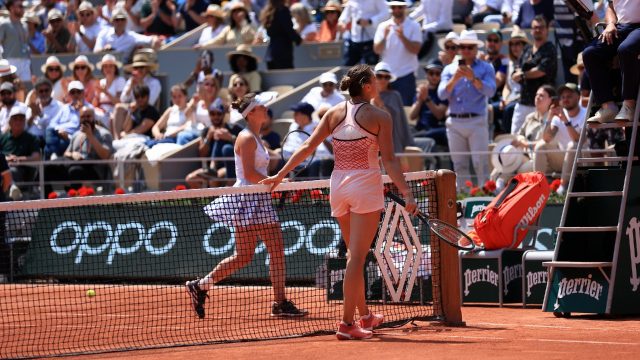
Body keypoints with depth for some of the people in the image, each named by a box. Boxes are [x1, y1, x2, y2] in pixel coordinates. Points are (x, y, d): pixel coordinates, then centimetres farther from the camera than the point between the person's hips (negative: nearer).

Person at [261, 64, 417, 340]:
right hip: (366, 184, -5)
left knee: (355, 255, 18)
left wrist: (281, 175, 9)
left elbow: (307, 147, 4)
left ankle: (365, 315, 29)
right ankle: (347, 324, -11)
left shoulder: (334, 113, 6)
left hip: (338, 184, 5)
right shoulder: (380, 117, -6)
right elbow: (389, 160, -12)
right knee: (357, 257, -7)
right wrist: (407, 193, -14)